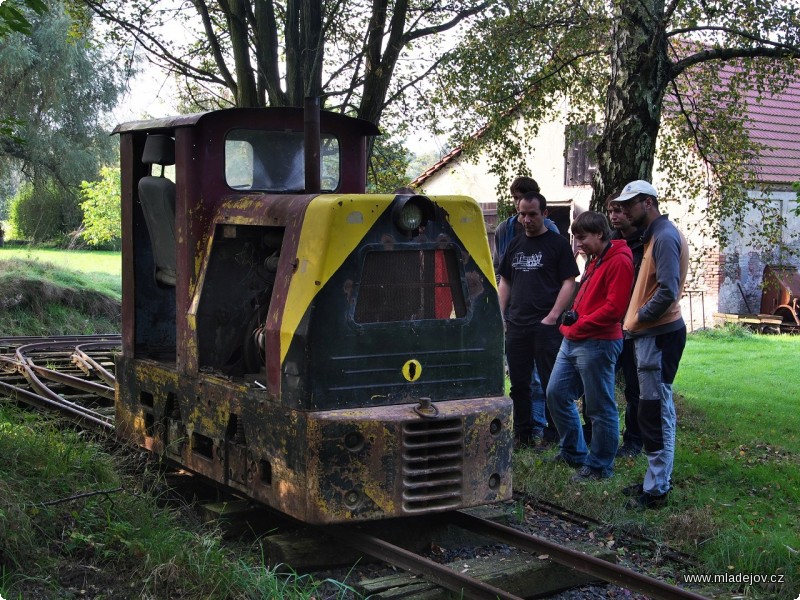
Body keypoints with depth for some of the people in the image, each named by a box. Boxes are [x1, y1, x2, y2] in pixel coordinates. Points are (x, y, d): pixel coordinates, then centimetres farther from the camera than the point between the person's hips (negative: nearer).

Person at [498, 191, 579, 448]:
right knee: (518, 384, 9)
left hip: (546, 326, -5)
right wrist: (501, 316, 8)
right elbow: (504, 283, 19)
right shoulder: (515, 245, 15)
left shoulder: (557, 244, -1)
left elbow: (569, 282, -6)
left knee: (551, 383, -2)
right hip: (516, 326, 6)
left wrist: (552, 316, -15)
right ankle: (522, 434, 18)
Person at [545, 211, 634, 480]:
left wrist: (580, 323, -13)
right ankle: (573, 451, 28)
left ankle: (600, 466, 10)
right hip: (573, 341, 10)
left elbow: (614, 307, -20)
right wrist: (572, 317, 5)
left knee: (600, 408, -1)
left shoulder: (619, 261, -13)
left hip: (597, 344, -10)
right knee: (557, 393, 14)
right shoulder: (594, 260, 19)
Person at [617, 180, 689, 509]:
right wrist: (636, 322, 10)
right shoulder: (655, 235, 17)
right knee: (658, 411, 15)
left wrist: (637, 319, -13)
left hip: (659, 335, -10)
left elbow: (667, 292, -23)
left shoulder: (664, 236, -15)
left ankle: (656, 489, -1)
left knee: (656, 412, -6)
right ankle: (656, 479, 23)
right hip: (652, 334, 10)